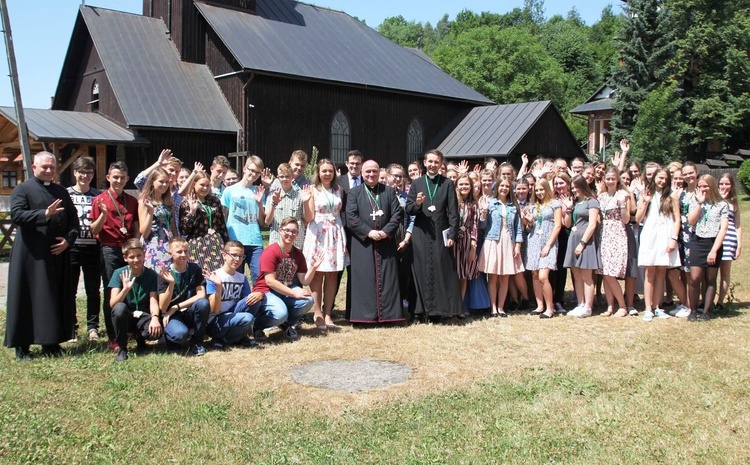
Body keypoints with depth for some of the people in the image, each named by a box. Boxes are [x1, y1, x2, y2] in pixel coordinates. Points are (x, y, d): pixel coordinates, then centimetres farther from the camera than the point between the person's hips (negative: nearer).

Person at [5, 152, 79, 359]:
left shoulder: (61, 191, 17)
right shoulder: (22, 189, 1)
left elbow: (73, 218, 15)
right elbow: (16, 214, -13)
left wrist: (69, 239, -3)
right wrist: (45, 214, -26)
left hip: (58, 254, 5)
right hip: (31, 255, -5)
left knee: (56, 298, 6)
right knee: (27, 297, -2)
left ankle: (51, 342, 14)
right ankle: (22, 345, 5)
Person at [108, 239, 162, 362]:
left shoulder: (151, 274, -5)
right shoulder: (119, 273, -8)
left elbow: (153, 300, -13)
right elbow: (112, 304, -17)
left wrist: (155, 317, -33)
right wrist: (125, 289, -35)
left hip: (143, 317, 0)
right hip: (126, 317, 0)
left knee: (157, 331, -32)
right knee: (120, 308, -35)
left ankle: (140, 338, 6)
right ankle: (121, 348, -15)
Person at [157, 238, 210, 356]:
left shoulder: (195, 269, -3)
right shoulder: (164, 274, -8)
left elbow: (201, 295, -13)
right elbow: (162, 307, -15)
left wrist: (176, 307, -17)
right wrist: (171, 284, -29)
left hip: (190, 314, 3)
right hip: (172, 316, -3)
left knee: (203, 303, -31)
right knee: (180, 333, -36)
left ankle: (196, 343, -9)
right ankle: (171, 339, 4)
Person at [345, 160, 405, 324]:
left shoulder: (389, 191, 12)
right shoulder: (354, 193, 6)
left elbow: (397, 214, 4)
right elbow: (351, 217, -4)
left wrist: (386, 231, -11)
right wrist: (369, 232, -14)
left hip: (386, 242, 2)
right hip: (362, 243, -1)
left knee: (387, 279, 2)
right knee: (364, 279, -2)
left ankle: (388, 313, 8)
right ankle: (365, 315, 4)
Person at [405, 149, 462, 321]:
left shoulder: (448, 184, 4)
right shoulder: (416, 183, 8)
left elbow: (453, 212, 1)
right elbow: (408, 210, 7)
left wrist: (452, 234, -7)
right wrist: (417, 203, -14)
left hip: (441, 234, -1)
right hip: (421, 234, 1)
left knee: (443, 271, 1)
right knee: (422, 272, 3)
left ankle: (443, 310, 8)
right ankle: (423, 309, 9)